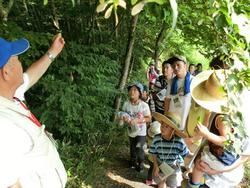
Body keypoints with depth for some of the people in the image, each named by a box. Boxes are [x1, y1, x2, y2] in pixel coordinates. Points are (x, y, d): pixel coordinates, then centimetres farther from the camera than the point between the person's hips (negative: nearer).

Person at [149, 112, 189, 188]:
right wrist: (156, 166, -11)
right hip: (160, 166, 1)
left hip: (173, 168, -1)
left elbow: (186, 154, -11)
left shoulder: (179, 141, -27)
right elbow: (154, 153, -9)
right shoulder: (157, 138, -22)